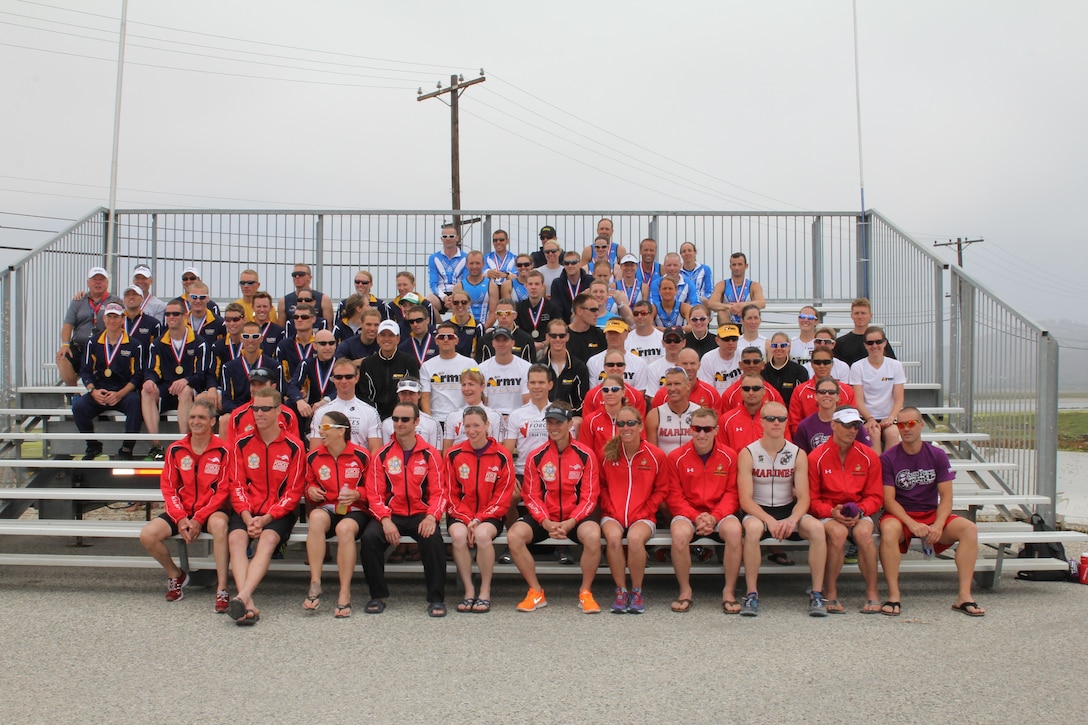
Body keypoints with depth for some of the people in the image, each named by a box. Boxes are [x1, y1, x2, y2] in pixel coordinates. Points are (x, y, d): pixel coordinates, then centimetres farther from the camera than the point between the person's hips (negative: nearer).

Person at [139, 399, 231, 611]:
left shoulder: (222, 451, -6)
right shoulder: (175, 449, 4)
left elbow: (223, 490, -8)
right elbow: (168, 487, 4)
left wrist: (199, 519, -17)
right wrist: (180, 518, -10)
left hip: (210, 511, -4)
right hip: (181, 510, 4)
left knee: (219, 524, -38)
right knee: (147, 535, -19)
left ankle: (222, 589, -31)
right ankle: (175, 574, 11)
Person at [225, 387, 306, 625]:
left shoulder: (294, 447, -1)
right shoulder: (242, 444, 7)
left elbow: (293, 492, -3)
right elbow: (237, 486, 3)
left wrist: (266, 518, -14)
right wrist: (247, 516, -13)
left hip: (278, 513, -2)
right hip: (247, 511, 2)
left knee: (268, 539, -32)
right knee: (235, 538, -27)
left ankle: (242, 597, -45)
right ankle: (248, 605, -39)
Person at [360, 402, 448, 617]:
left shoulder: (430, 454, 3)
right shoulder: (381, 455, 4)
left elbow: (438, 492, 0)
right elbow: (374, 494, 0)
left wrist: (431, 517, -19)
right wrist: (385, 520, -17)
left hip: (421, 514, -1)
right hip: (391, 514, 1)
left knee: (432, 538, -32)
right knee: (370, 537, -28)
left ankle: (436, 598, -17)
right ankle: (378, 595, -8)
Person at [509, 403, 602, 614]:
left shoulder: (585, 455, -2)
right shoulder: (536, 457, 2)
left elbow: (589, 496, -4)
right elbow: (532, 496, 1)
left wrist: (570, 523, -18)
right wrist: (546, 522, -16)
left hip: (575, 518, -2)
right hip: (544, 519, 2)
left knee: (593, 536, -34)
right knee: (514, 535, -24)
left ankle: (585, 593, -10)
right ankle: (536, 592, -6)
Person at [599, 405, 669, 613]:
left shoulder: (656, 455, -1)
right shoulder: (608, 454, 4)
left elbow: (661, 490, 4)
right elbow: (602, 486, 11)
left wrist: (643, 513, -7)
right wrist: (611, 510, -4)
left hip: (643, 516, -1)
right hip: (612, 515, 1)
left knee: (635, 538, -34)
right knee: (613, 536, -33)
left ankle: (637, 592, -12)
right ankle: (621, 591, -14)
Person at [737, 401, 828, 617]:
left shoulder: (797, 455, 1)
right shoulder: (747, 454, -7)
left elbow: (803, 498, -5)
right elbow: (745, 500, -13)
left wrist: (792, 520, -26)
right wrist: (769, 520, -29)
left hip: (788, 509, 3)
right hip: (758, 511, -2)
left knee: (817, 528, -27)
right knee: (753, 528, -37)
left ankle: (817, 594, -18)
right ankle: (751, 594, -27)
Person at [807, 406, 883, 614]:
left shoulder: (868, 456, 2)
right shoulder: (816, 457, -5)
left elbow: (875, 496, 4)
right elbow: (811, 499, -3)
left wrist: (859, 511, -15)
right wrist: (832, 512, -21)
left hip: (859, 514, 2)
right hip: (827, 514, -2)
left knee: (863, 532, -32)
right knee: (838, 532, -35)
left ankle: (872, 595, -18)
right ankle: (830, 595, -20)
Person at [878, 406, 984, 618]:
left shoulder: (938, 456, 1)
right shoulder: (888, 458, -6)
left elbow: (946, 497, -3)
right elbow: (889, 500, -10)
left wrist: (938, 525, -21)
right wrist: (912, 524, -25)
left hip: (932, 515, 3)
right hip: (900, 516, -3)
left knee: (969, 528, -22)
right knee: (888, 529, -37)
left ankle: (964, 595, -18)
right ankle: (893, 595, -29)